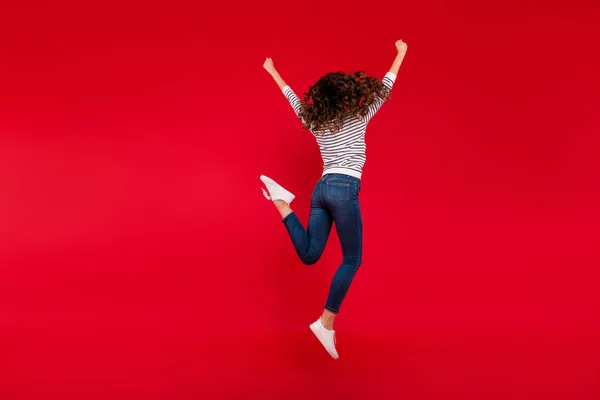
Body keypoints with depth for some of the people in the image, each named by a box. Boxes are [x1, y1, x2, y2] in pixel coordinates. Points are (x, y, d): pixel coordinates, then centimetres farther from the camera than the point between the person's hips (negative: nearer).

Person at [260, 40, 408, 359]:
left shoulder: (315, 121, 16)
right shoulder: (359, 116, 5)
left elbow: (294, 97, 29)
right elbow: (384, 87, 15)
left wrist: (272, 72, 43)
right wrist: (401, 54, 28)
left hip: (321, 188, 6)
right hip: (344, 189, -5)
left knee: (309, 254, 4)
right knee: (352, 259, 0)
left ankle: (281, 202, -12)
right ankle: (326, 322, -7)